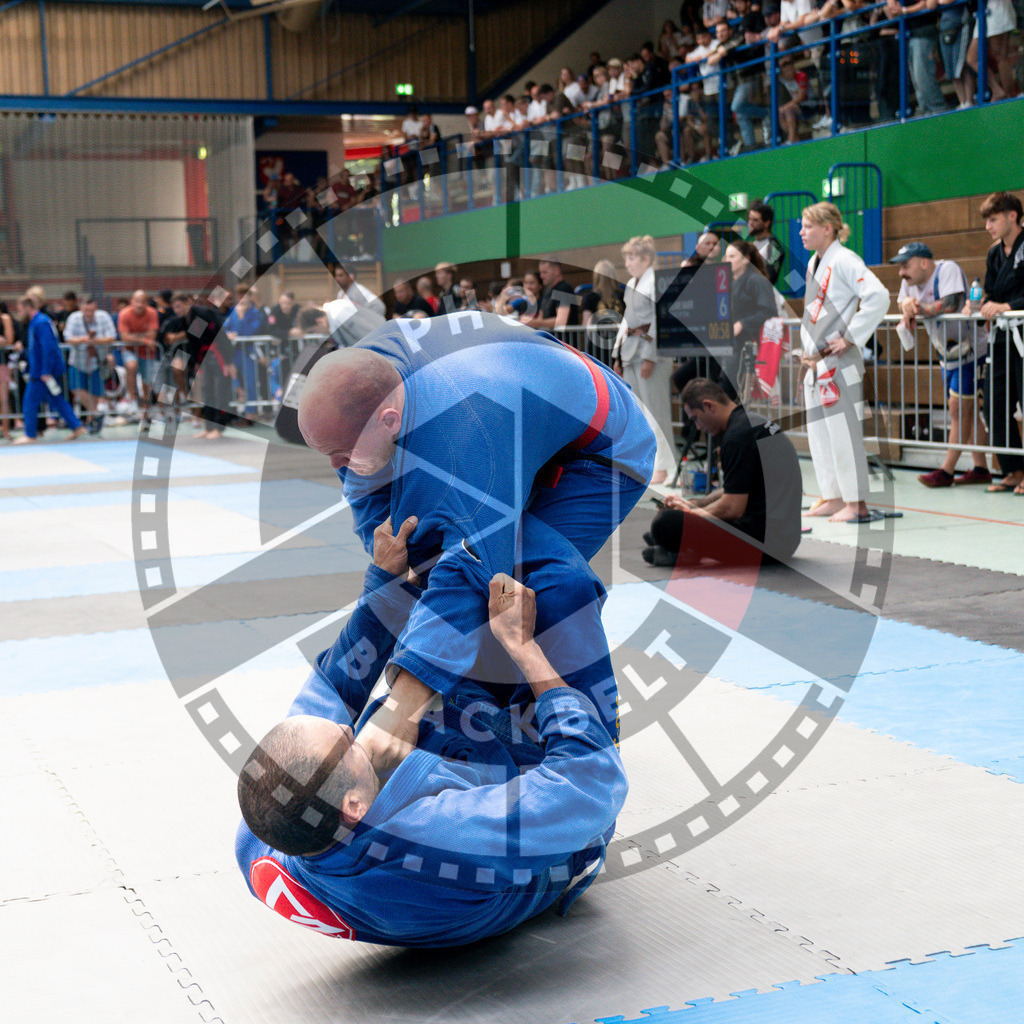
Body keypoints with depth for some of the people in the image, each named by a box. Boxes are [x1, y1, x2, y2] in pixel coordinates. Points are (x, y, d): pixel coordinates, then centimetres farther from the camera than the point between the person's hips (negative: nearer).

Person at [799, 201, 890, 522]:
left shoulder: (844, 261, -13)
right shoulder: (814, 263, 15)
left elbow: (878, 297, -23)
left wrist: (850, 338, -19)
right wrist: (809, 351, 17)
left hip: (840, 363, -9)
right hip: (816, 362, 9)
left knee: (843, 432, -8)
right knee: (819, 432, 12)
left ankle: (856, 504, -3)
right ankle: (833, 498, 21)